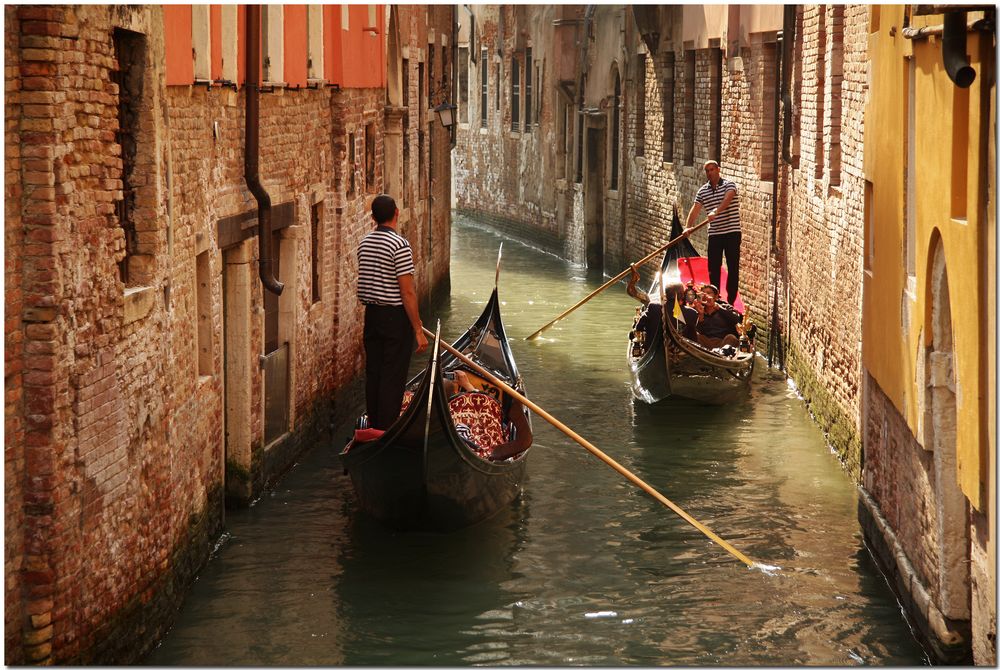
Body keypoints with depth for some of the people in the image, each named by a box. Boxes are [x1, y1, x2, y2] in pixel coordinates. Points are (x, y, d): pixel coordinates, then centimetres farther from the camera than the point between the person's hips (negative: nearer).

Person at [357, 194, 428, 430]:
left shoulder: (364, 244, 6)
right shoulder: (399, 245, -18)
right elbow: (407, 292, -19)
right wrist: (418, 330, -14)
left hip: (371, 313, 7)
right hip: (395, 317, -7)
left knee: (373, 374, 13)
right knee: (392, 377, -3)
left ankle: (373, 426, 20)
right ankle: (387, 431, -3)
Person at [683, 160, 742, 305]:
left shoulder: (728, 185, -4)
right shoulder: (702, 191, 10)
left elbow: (727, 199, -25)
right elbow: (695, 210, 1)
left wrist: (716, 212, -42)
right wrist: (688, 227, -15)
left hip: (732, 233, -4)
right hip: (714, 234, 4)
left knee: (733, 268, -2)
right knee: (713, 268, 3)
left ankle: (730, 302, 2)